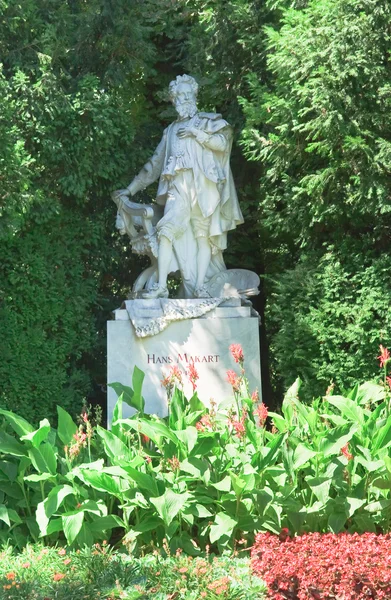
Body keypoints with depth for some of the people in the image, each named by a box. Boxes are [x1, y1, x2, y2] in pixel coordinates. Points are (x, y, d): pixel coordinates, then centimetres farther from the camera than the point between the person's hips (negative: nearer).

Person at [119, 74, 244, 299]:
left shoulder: (208, 121, 14)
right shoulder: (171, 130, 24)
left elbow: (223, 142, -3)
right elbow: (155, 163, 26)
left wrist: (196, 133, -4)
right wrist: (132, 188, 24)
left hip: (203, 186, -2)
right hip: (178, 187, 2)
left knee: (204, 234, -8)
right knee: (167, 230, -16)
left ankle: (200, 285, -9)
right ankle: (162, 285, -21)